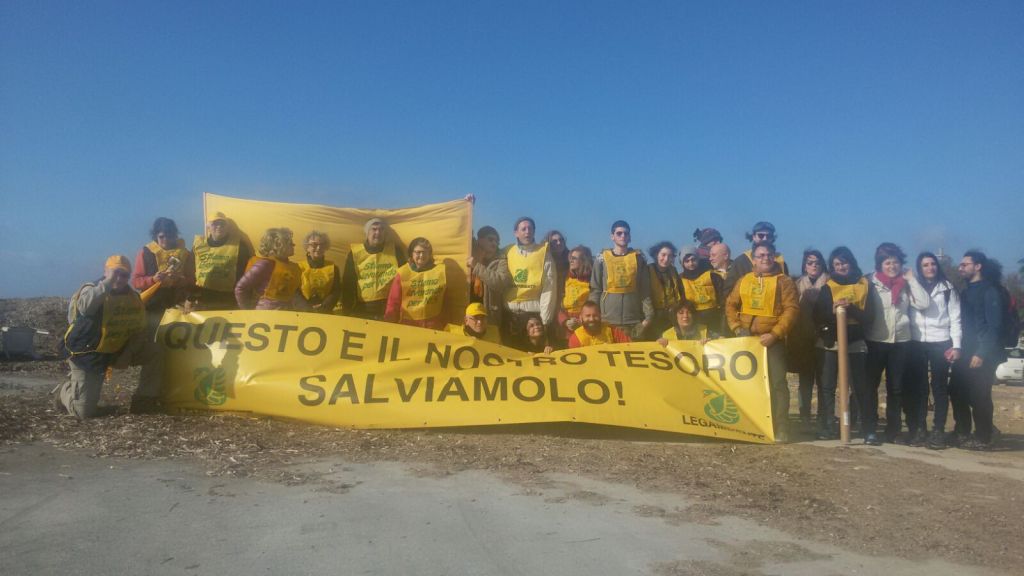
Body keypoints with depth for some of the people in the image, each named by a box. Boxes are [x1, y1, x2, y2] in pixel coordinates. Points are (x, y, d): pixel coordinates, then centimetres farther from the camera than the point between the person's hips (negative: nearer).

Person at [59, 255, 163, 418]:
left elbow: (138, 331, 1)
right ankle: (66, 391, 25)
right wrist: (108, 282, -43)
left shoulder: (133, 297, -2)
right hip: (87, 355, -5)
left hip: (116, 351, 5)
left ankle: (144, 401, -2)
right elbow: (85, 306, -43)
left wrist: (129, 352, -16)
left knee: (154, 353, -12)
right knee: (85, 411, -10)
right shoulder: (91, 290, -17)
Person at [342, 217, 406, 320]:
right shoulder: (355, 252, 1)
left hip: (390, 308, 0)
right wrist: (346, 310, -1)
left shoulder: (395, 250, 3)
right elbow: (348, 283, 4)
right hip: (362, 309, 0)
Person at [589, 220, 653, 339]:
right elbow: (595, 290, 3)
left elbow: (645, 290, 4)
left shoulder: (638, 258, 6)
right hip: (608, 320, -1)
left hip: (634, 320, 1)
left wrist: (648, 315, -4)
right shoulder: (602, 259, 3)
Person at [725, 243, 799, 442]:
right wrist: (736, 327, 0)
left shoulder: (784, 281, -1)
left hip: (772, 340, -4)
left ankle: (780, 430, 1)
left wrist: (775, 334, -17)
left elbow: (791, 309, -9)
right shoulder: (744, 280, 13)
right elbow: (730, 304, 15)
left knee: (777, 383, -4)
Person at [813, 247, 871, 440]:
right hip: (830, 342, 0)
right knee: (827, 386, -1)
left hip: (855, 343, 0)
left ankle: (865, 427, 15)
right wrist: (832, 310, -21)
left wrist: (851, 308, -19)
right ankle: (826, 427, 4)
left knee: (859, 386, 4)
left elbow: (867, 316, -2)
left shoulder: (864, 285, 4)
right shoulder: (828, 286, 5)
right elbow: (816, 316, -3)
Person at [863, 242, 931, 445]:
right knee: (871, 385, -1)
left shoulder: (905, 284, 7)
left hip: (900, 341, 3)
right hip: (875, 341, -3)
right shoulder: (870, 282, -2)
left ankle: (893, 431, 18)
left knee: (896, 388, 9)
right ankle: (869, 431, 2)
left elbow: (923, 303, -6)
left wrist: (911, 279, -4)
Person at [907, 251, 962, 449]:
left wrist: (956, 345, -4)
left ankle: (938, 430, 4)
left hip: (940, 343, -1)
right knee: (917, 387, 3)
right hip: (916, 343, 1)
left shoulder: (948, 289, 8)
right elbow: (913, 308, 6)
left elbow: (955, 318, 3)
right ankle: (919, 428, 10)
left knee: (939, 387, 1)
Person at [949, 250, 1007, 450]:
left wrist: (981, 353, -18)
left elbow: (994, 325, -13)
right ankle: (962, 433, 20)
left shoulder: (990, 291, -7)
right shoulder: (967, 291, 17)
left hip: (982, 355, -8)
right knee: (957, 393, 8)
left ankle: (983, 438, 8)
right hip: (966, 353, 8)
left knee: (979, 397, -3)